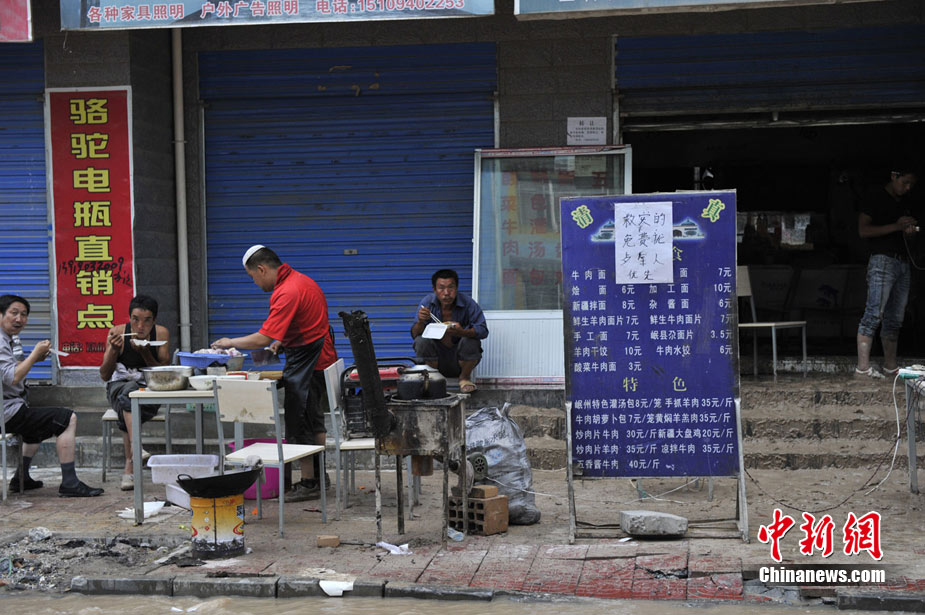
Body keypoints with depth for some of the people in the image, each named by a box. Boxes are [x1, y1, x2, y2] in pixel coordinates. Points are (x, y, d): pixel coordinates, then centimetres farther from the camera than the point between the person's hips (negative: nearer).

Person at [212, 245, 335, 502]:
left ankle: (308, 483, 4)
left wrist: (230, 342, -12)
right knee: (313, 419, 19)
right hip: (321, 358, 10)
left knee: (300, 423, -2)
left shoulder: (287, 293, -23)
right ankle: (319, 475, 29)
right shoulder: (299, 279, 9)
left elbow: (263, 338, -25)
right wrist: (280, 342, 12)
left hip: (306, 363, -10)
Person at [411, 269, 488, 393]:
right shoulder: (427, 302, -11)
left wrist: (462, 332, -43)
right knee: (421, 341, -25)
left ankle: (465, 377, -1)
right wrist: (420, 322, -37)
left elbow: (483, 331, -22)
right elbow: (415, 335, -12)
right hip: (436, 358, 1)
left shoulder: (468, 303, -16)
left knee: (471, 341, -29)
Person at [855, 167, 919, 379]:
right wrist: (896, 226, -15)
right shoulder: (875, 198, -1)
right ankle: (863, 367, -18)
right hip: (883, 260, -8)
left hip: (903, 263, 8)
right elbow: (863, 230, -10)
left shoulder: (902, 203, 22)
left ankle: (890, 365, 10)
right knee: (874, 313, -15)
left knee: (895, 319, 7)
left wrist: (909, 231, 8)